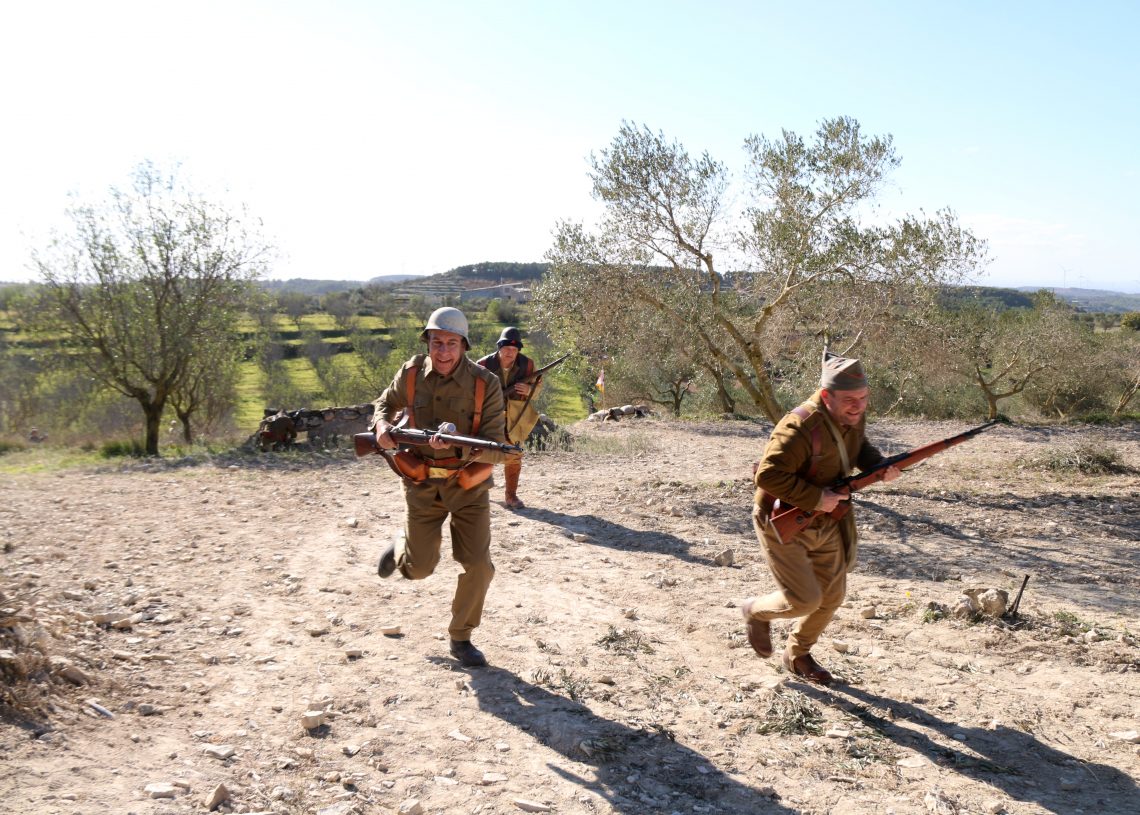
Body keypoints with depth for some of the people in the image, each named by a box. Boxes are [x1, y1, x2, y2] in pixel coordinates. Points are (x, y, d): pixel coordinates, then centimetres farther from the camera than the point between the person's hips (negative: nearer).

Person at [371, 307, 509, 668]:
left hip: (468, 484, -1)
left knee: (478, 566, -7)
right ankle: (401, 548, 42)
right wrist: (381, 424, -9)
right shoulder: (411, 373, -8)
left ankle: (461, 638, 16)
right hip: (422, 483, 1)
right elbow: (386, 403, 14)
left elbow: (496, 449, -19)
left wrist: (458, 447, -37)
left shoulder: (485, 384, -17)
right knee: (420, 568, 5)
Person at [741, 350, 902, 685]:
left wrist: (879, 465, -6)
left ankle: (798, 654, 37)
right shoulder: (800, 428, -31)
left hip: (827, 523, 8)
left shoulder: (853, 416, -6)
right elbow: (768, 475, -32)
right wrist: (815, 499, -30)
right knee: (805, 600, -8)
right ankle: (757, 611, 25)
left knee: (832, 596, 14)